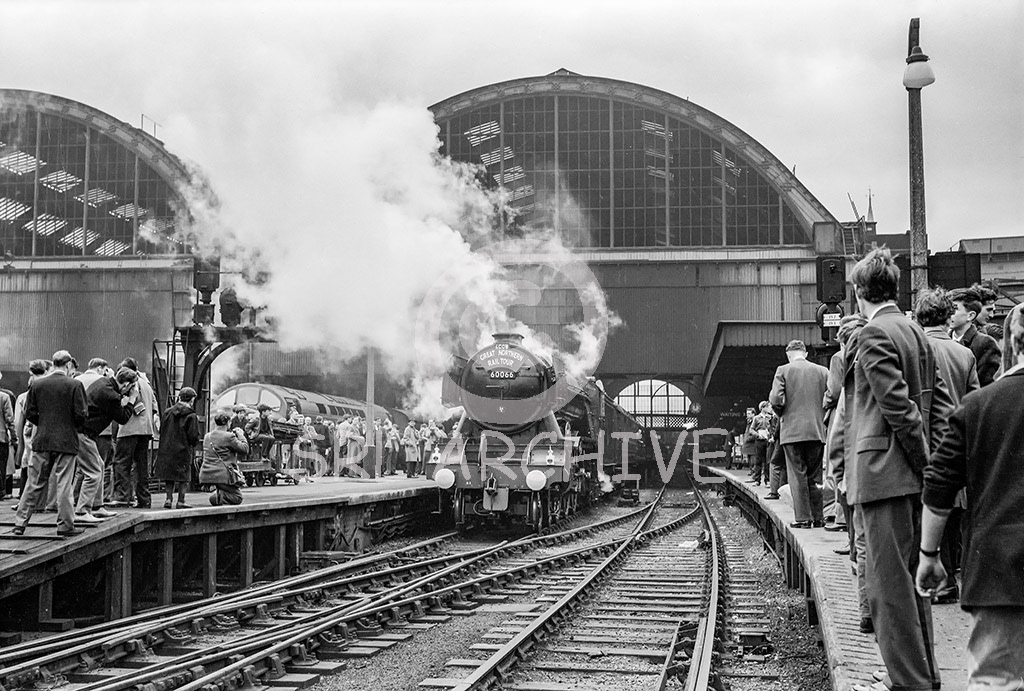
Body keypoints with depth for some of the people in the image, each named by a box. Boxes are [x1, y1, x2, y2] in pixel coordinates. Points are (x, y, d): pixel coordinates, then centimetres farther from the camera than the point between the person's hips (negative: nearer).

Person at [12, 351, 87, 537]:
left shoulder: (36, 384, 2)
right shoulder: (75, 385, -9)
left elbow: (29, 414, 3)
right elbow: (80, 415, -11)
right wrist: (76, 426, 10)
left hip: (42, 441, 4)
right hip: (66, 441, -4)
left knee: (35, 484, 10)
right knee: (64, 483, 1)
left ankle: (20, 523, 12)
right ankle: (65, 525, 4)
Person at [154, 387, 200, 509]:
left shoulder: (167, 412, 7)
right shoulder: (191, 416, -9)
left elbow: (161, 431, 12)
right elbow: (194, 437, -12)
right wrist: (193, 444, 7)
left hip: (166, 450, 5)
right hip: (183, 451, -5)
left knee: (169, 477, 13)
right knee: (183, 478, 4)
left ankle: (168, 499, 9)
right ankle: (180, 501, 3)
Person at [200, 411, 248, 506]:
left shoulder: (207, 436, 9)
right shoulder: (229, 436, -14)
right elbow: (245, 449, -10)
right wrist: (241, 436, 4)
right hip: (223, 475, -7)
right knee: (237, 498, 5)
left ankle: (217, 492, 10)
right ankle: (218, 497, -17)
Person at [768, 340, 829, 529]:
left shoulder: (783, 371, -3)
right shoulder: (822, 371, 5)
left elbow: (776, 399, -12)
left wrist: (781, 415, 8)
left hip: (792, 430, -3)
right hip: (817, 430, 3)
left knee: (797, 475, 1)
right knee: (815, 476, 11)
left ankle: (803, 518, -1)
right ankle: (817, 518, 11)